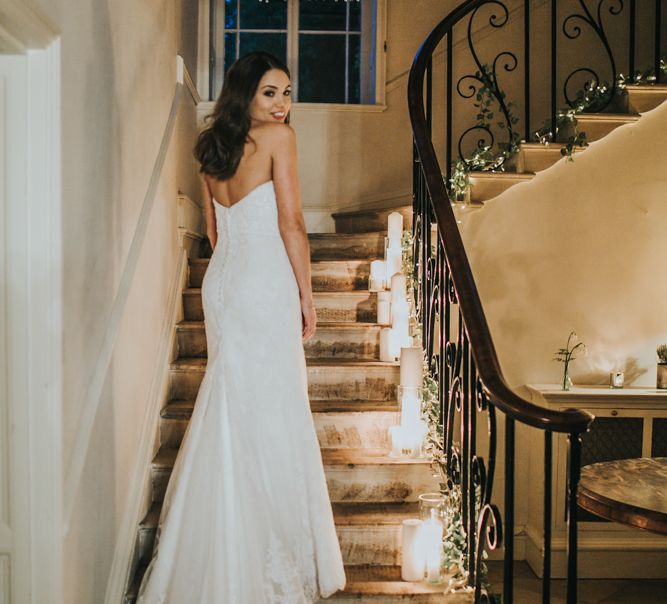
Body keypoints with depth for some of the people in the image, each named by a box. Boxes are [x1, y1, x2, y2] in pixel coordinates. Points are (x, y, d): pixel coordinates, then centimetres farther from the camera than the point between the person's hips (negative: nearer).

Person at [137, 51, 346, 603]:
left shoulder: (213, 148, 13)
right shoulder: (278, 136, -9)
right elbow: (291, 222, -12)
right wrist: (306, 294, -6)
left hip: (221, 283, 8)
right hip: (266, 287, -8)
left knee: (229, 408, 14)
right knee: (273, 411, 1)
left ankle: (223, 555, 25)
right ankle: (272, 555, 12)